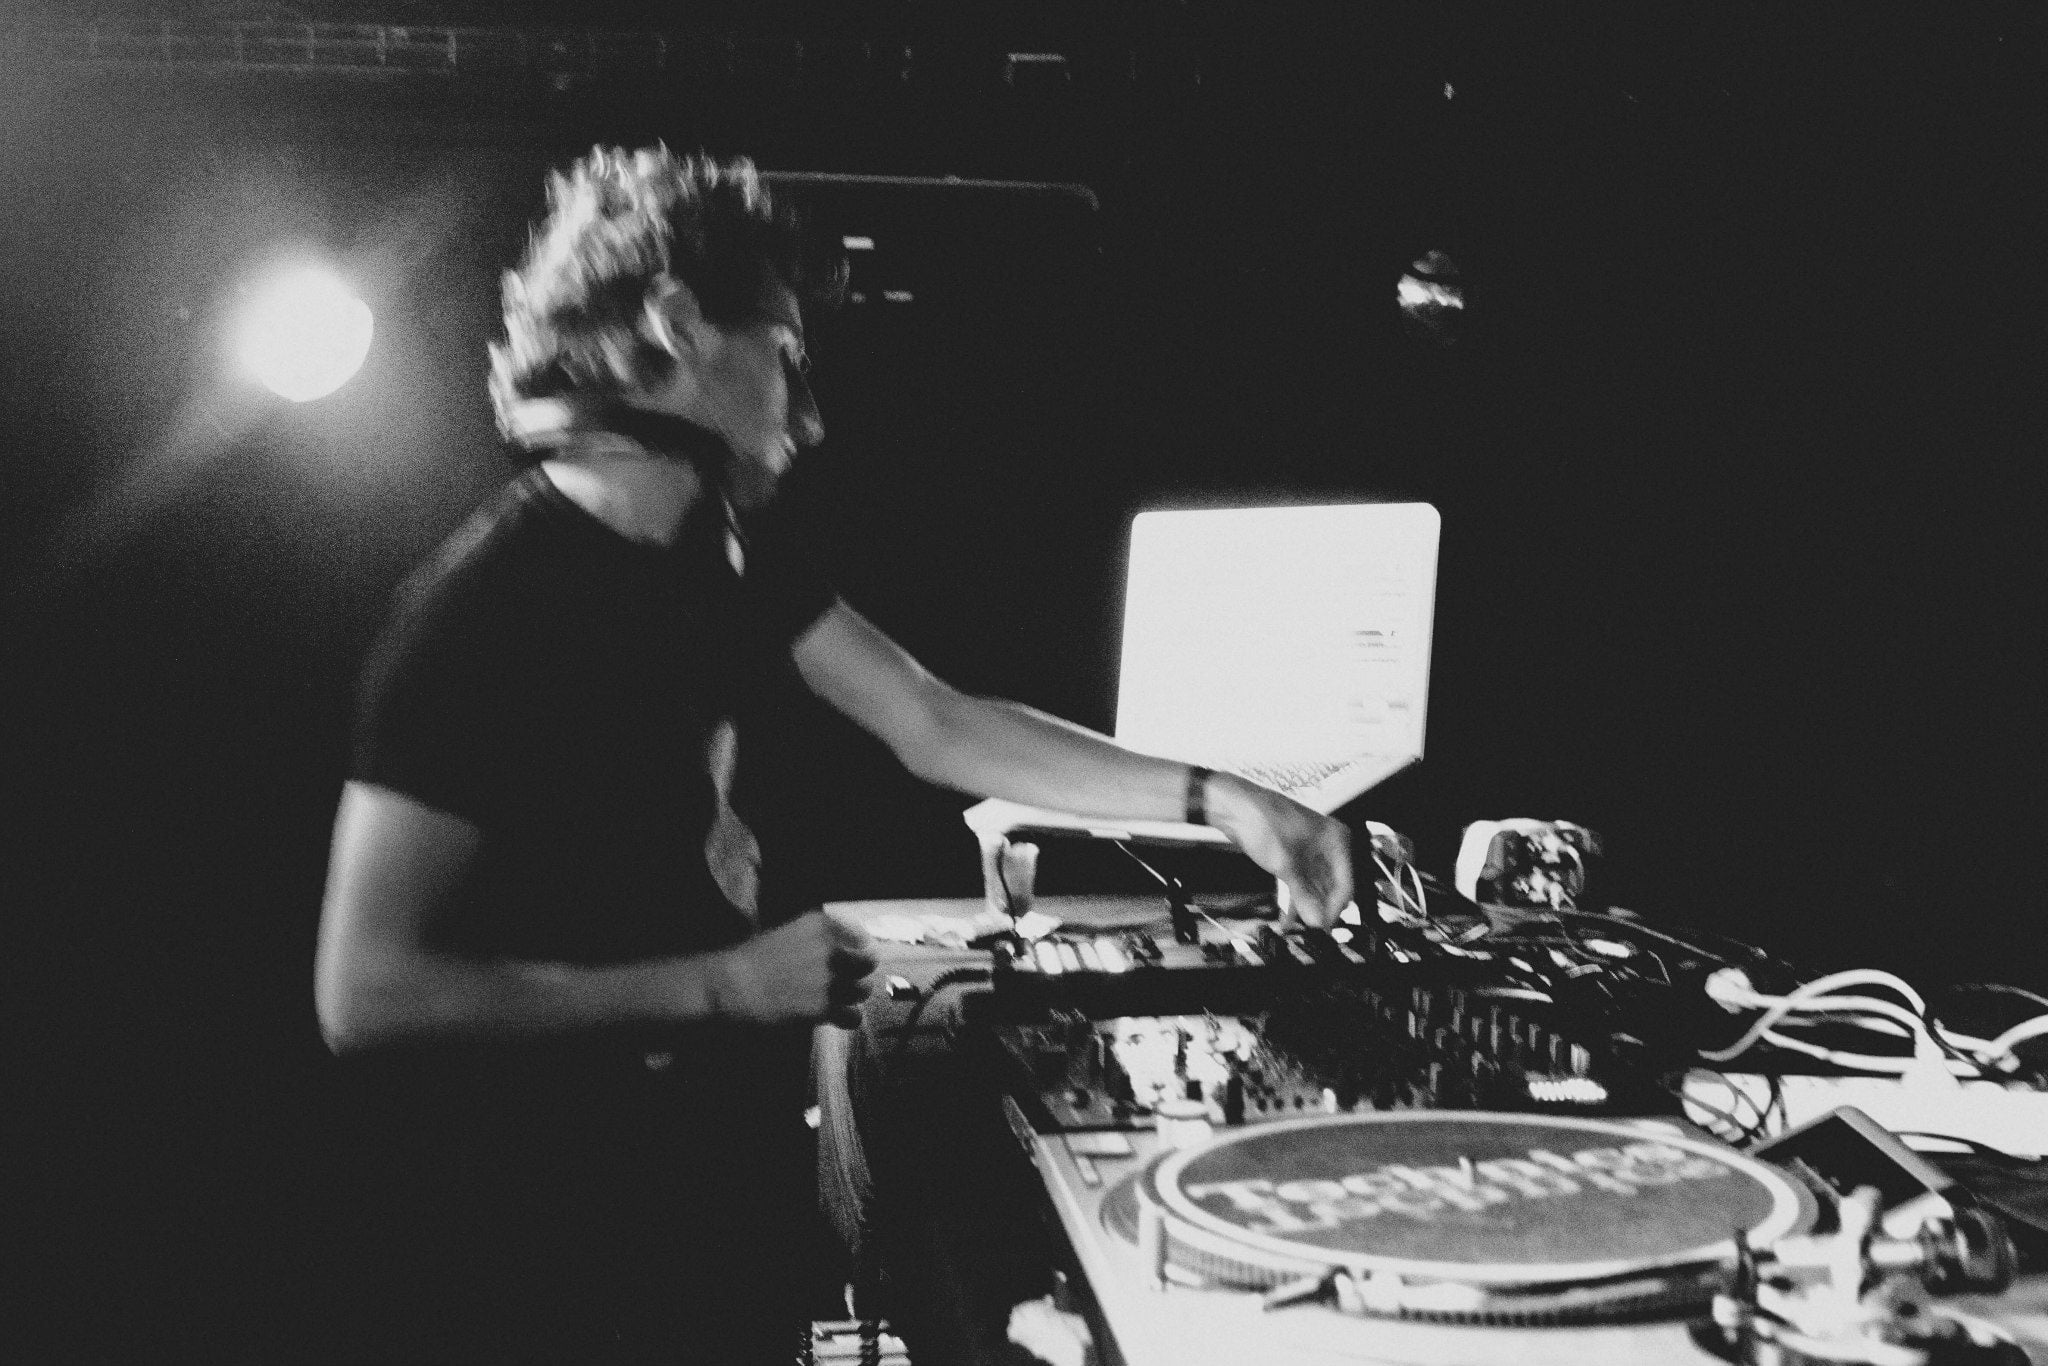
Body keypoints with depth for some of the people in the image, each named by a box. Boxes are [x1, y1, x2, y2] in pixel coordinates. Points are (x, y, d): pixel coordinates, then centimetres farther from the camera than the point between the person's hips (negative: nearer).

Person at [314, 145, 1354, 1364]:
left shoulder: (728, 542, 3)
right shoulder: (488, 606, -23)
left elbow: (935, 729, 8)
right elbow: (367, 994, -25)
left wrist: (1210, 796, 0)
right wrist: (722, 986, -23)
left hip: (725, 1171, 8)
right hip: (560, 1236, -8)